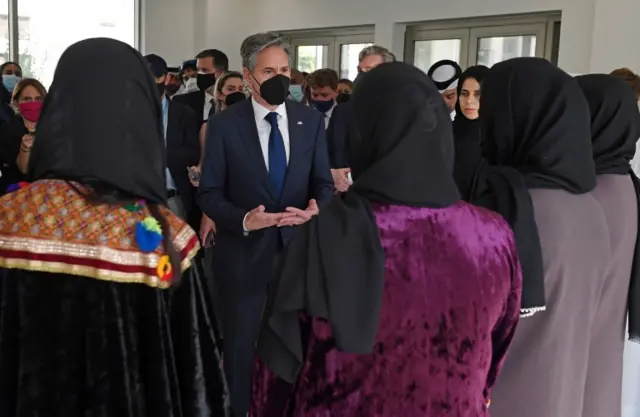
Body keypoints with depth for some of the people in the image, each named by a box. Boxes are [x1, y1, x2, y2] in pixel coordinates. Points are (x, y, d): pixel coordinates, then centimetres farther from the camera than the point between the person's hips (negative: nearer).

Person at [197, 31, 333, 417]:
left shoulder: (311, 120, 1)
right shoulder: (223, 125, -6)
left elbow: (323, 182, 4)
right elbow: (209, 193, -6)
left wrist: (317, 208, -19)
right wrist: (244, 219, -24)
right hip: (244, 254, -2)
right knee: (240, 347, 14)